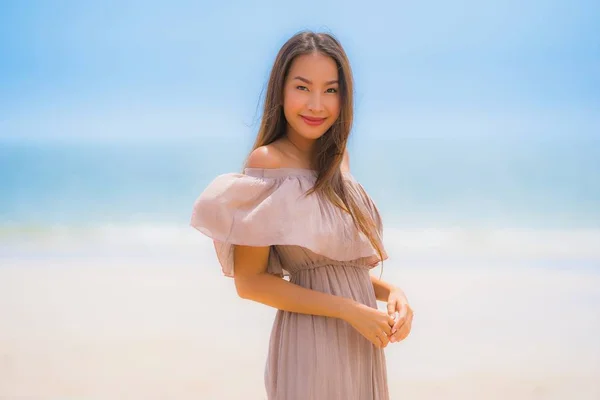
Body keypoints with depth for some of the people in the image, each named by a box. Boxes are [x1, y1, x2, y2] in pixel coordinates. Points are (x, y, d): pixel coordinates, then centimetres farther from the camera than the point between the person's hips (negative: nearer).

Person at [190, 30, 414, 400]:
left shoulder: (336, 159, 7)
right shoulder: (269, 163, -13)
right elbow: (249, 282, -16)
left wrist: (390, 291, -4)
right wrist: (349, 310, -17)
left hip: (361, 345, 7)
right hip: (312, 343, -7)